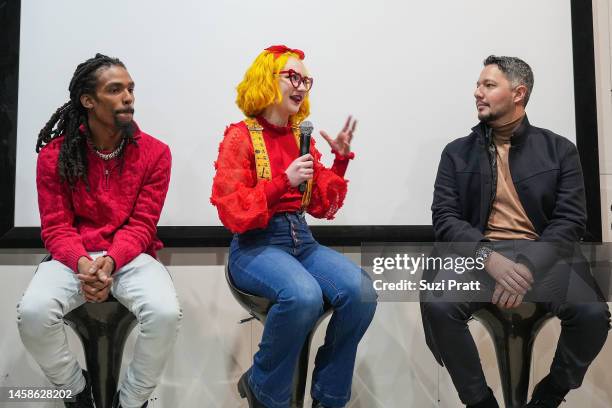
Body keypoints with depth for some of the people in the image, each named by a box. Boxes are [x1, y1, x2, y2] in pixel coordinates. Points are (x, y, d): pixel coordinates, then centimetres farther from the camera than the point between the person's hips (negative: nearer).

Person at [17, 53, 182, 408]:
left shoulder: (154, 152, -3)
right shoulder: (55, 155, 0)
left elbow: (141, 226, -5)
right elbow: (55, 228, -2)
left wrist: (111, 261, -25)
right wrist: (82, 263, -23)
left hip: (131, 256, 0)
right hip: (74, 257, 1)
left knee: (166, 312, -31)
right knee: (33, 312, -29)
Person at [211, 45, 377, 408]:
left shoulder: (301, 137, 13)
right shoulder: (240, 136, -4)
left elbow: (323, 207, 12)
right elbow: (231, 212, -12)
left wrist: (341, 158, 1)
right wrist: (284, 181, -20)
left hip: (302, 240, 6)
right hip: (255, 245, -5)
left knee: (361, 292, -21)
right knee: (304, 295, -35)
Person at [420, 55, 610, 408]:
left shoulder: (559, 150, 8)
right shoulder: (457, 152, 10)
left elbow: (571, 221, -1)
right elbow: (445, 218, 0)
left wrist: (527, 268, -19)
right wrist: (489, 258, -19)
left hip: (541, 256, 0)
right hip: (478, 255, 0)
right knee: (438, 306, -30)